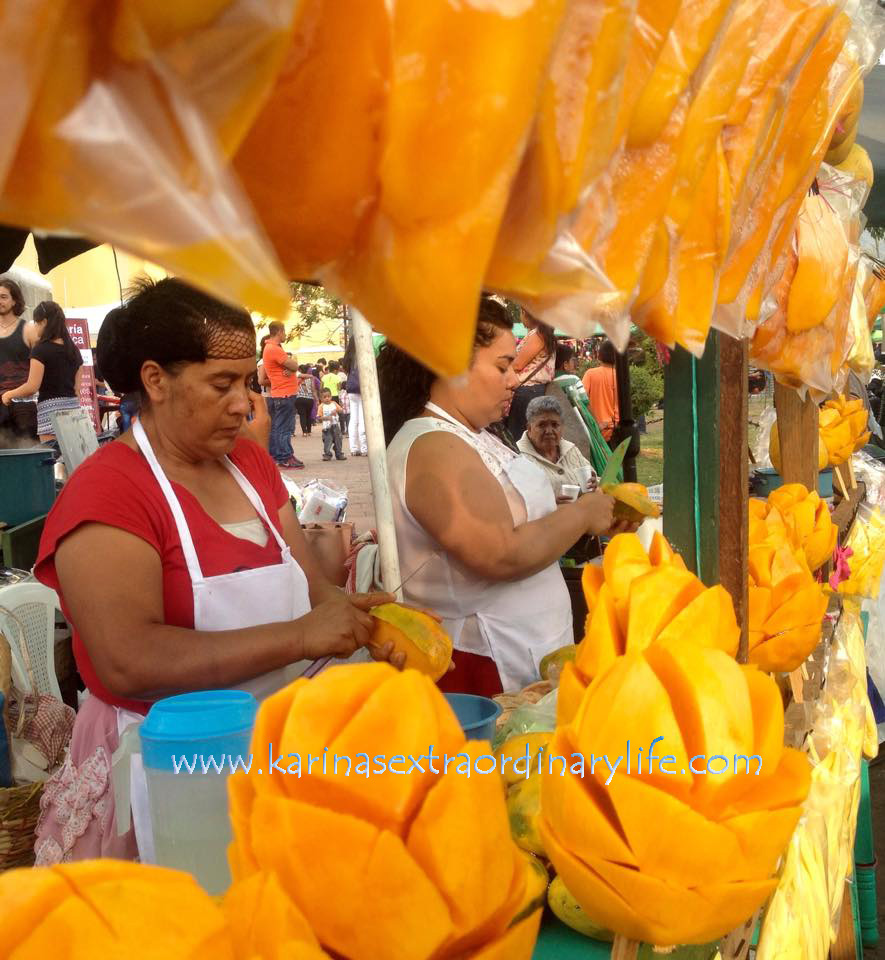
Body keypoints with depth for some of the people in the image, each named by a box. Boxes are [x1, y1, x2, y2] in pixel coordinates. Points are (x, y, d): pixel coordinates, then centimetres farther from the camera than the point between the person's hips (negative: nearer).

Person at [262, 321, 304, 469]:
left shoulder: (272, 348, 17)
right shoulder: (274, 349, -16)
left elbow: (292, 367, 12)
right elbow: (294, 366, -17)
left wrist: (290, 369, -9)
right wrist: (293, 360, 4)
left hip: (278, 394, 10)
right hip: (285, 394, -10)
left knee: (275, 427, 12)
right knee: (285, 427, -8)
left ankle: (274, 455, 18)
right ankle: (286, 458, -8)